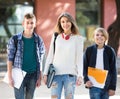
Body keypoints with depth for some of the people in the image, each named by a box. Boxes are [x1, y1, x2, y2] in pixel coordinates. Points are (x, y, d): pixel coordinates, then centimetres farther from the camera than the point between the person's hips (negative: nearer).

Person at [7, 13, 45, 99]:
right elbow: (10, 59, -2)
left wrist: (39, 78, 3)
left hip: (33, 75, 2)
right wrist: (10, 77, -8)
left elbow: (41, 61, 7)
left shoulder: (38, 40, 4)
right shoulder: (15, 39, -3)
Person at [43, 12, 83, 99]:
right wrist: (45, 73, 6)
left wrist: (80, 75, -9)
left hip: (70, 74, -2)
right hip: (56, 74, 2)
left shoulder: (78, 38, 4)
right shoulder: (56, 37, 9)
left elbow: (79, 58, 1)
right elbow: (50, 56, 11)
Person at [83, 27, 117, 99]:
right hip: (94, 85, -1)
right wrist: (86, 80, -10)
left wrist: (113, 87, -2)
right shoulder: (89, 50, 3)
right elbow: (84, 67, 6)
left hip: (106, 86, 1)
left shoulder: (110, 51, 2)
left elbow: (113, 70, 3)